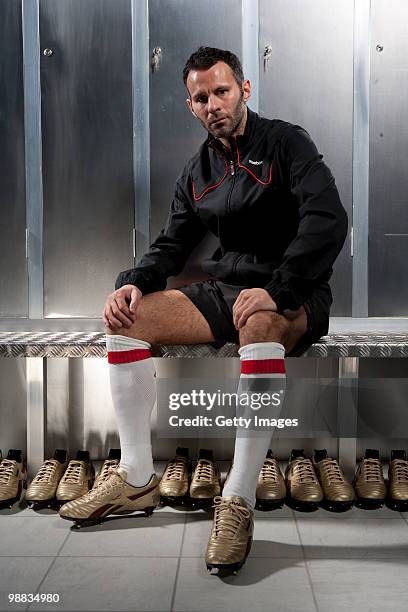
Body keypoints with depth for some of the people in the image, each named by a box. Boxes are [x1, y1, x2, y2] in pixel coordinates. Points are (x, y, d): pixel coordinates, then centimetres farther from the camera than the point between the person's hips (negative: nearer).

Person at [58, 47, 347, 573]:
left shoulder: (285, 143, -3)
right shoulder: (197, 174, 14)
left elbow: (328, 219, -18)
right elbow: (171, 245, 13)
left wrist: (277, 290, -30)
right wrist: (133, 281, -10)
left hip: (294, 297, -5)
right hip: (226, 290, 6)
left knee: (261, 322, -41)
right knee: (125, 316, -12)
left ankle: (238, 499, -34)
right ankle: (137, 479, -10)